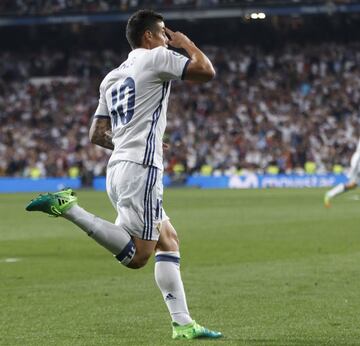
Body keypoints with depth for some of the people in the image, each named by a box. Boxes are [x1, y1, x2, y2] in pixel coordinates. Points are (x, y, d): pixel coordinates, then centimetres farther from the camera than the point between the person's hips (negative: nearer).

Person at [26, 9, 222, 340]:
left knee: (169, 242, 13)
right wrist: (186, 42, 9)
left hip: (117, 167, 9)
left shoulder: (112, 77, 20)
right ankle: (68, 206, -18)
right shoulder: (156, 58, -2)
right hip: (141, 168, -9)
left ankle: (183, 323, 7)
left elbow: (97, 134, 20)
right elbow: (206, 72, -7)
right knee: (137, 257, -12)